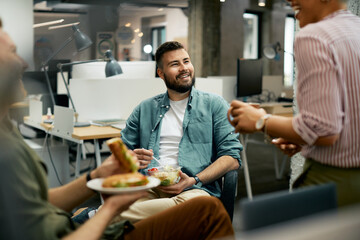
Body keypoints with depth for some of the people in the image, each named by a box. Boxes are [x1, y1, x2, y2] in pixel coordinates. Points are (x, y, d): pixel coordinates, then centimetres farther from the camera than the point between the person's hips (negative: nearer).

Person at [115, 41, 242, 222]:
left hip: (194, 189, 1)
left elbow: (232, 157, 4)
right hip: (148, 186, 0)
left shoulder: (214, 104, 13)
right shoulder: (145, 109, 21)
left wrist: (194, 181, -11)